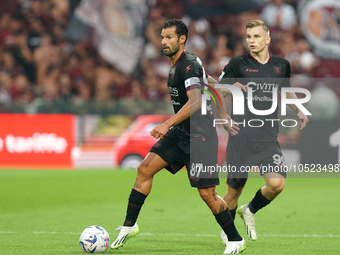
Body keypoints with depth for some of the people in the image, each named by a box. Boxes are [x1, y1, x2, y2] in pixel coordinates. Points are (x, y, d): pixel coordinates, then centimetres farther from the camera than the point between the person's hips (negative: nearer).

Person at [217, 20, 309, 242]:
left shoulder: (281, 65, 8)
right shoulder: (238, 64, -2)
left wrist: (299, 111, 13)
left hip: (268, 138, 2)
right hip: (241, 137, -2)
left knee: (277, 184, -16)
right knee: (235, 190, 1)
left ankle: (250, 211, 15)